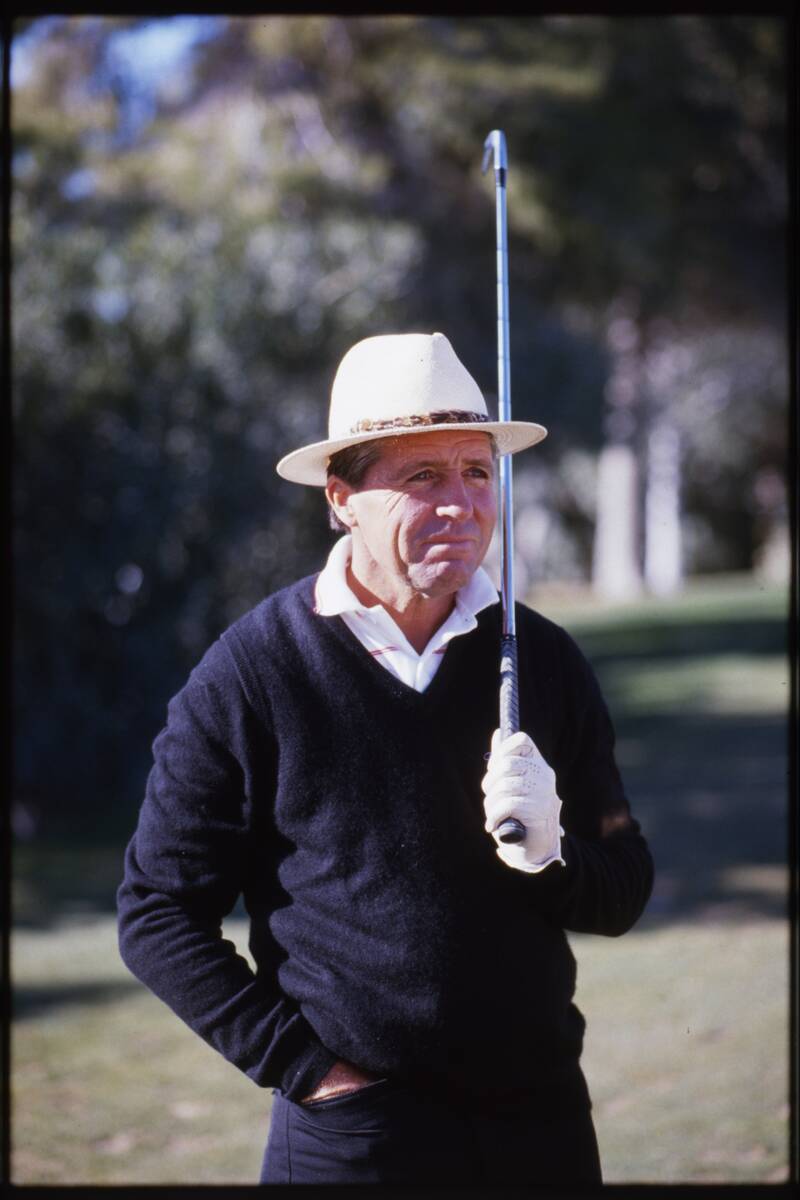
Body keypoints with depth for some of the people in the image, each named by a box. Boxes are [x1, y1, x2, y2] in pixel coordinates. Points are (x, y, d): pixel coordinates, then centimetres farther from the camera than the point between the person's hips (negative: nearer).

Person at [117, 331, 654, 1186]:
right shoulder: (251, 673, -7)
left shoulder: (544, 660, 2)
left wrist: (550, 855, -14)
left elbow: (623, 897, 7)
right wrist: (302, 1063, -10)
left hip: (543, 1119, 4)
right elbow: (158, 915, -5)